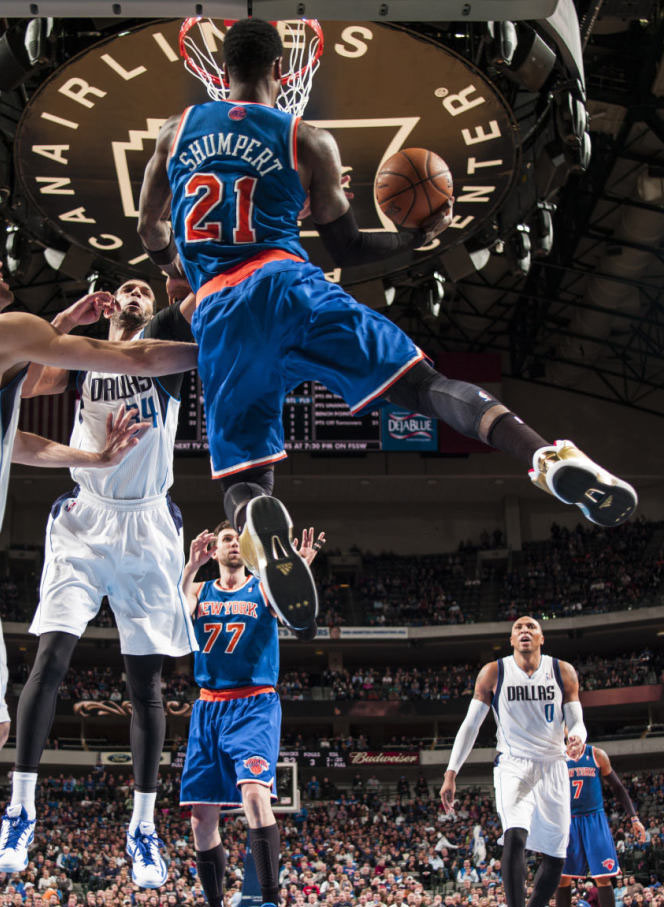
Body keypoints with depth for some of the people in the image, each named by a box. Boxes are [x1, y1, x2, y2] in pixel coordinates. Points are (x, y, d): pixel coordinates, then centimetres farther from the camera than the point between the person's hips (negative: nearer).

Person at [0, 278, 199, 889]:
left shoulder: (164, 342, 13)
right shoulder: (84, 356, 16)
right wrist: (67, 319, -2)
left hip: (148, 529, -1)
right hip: (85, 522, 1)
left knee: (146, 677, 0)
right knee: (52, 655, -13)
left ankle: (144, 828, 7)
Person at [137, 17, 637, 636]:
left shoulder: (177, 130, 21)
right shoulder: (309, 142, 14)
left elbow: (150, 234, 27)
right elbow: (347, 250, 17)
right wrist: (421, 235, 30)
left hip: (216, 309, 2)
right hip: (286, 282, -1)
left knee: (242, 474, 2)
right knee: (423, 383, -11)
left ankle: (256, 520, -36)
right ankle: (546, 456, -37)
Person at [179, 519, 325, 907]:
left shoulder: (264, 588, 6)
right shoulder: (200, 591, 13)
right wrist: (191, 566, -19)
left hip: (255, 704, -3)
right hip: (209, 707, 4)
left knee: (255, 792, -26)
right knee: (202, 816, 2)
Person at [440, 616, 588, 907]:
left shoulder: (563, 672, 3)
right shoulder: (493, 673, -1)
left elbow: (576, 723, 4)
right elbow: (470, 724, 3)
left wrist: (577, 739, -21)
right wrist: (451, 774, -3)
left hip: (552, 767, 3)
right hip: (512, 766, -3)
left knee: (555, 857, 3)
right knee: (515, 837, -27)